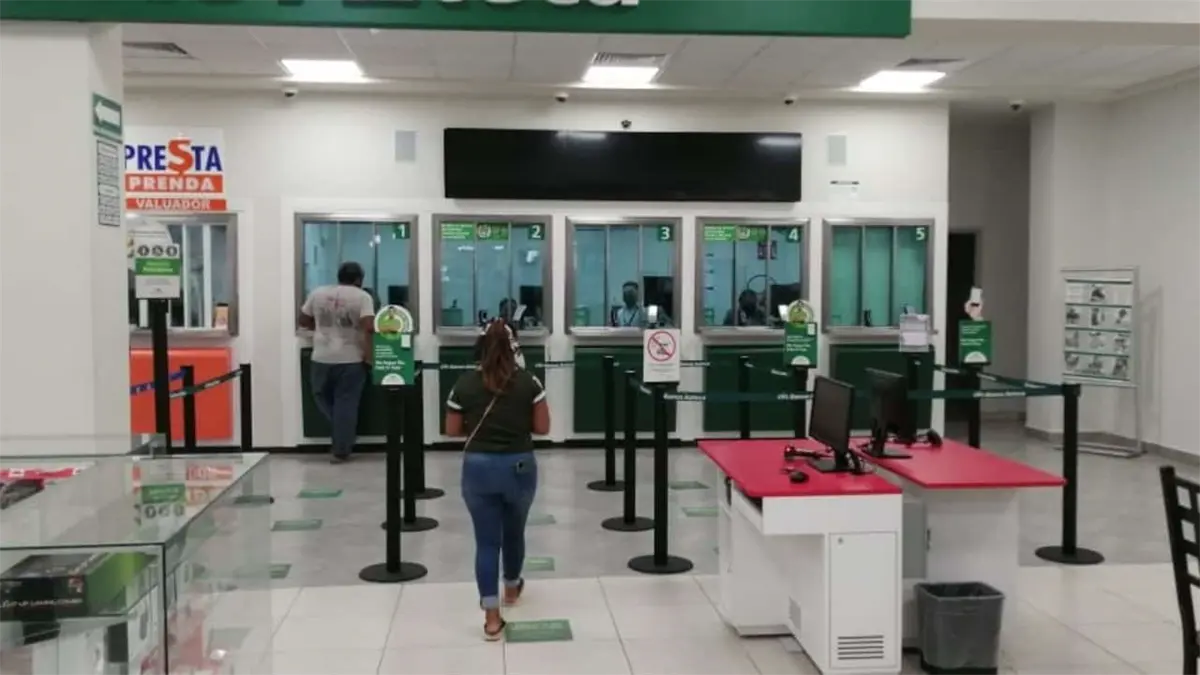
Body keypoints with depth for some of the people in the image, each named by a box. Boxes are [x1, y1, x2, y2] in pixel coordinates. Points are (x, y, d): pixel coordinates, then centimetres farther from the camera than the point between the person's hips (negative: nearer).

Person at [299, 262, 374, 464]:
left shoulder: (318, 294, 7)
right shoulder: (362, 297, -5)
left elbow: (303, 321, 15)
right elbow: (369, 327, -17)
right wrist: (368, 355, -9)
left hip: (322, 357, 3)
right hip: (350, 359, -3)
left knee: (323, 397, 22)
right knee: (345, 403, 4)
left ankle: (341, 437, 16)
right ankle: (340, 451, 7)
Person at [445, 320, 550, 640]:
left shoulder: (465, 384, -6)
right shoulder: (529, 382, -7)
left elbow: (452, 431, 1)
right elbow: (542, 427, -3)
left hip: (478, 467, -1)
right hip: (519, 466, 1)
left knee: (486, 541, 5)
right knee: (514, 532, 23)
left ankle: (492, 618, 2)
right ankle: (512, 588, 47)